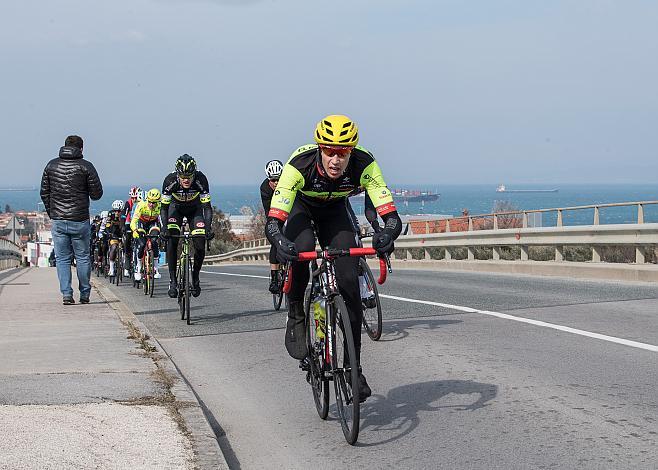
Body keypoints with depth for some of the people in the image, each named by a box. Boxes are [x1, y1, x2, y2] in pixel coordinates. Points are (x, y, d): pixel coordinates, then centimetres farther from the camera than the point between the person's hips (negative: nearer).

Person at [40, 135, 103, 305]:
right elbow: (97, 194, -5)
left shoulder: (51, 165, 5)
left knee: (62, 259, 6)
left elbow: (44, 192, 8)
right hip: (80, 221, -2)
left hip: (58, 220, 2)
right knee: (83, 258, 9)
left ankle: (66, 294, -2)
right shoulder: (85, 166, -5)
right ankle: (85, 295, 13)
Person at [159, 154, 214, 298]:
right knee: (171, 240, -22)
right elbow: (164, 208, -26)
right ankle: (172, 280, -15)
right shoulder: (170, 181, -33)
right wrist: (164, 228, -39)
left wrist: (208, 228, -40)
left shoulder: (201, 179, -33)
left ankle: (195, 276, 10)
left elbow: (207, 206, -28)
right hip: (176, 208, 0)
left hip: (195, 208, 0)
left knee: (200, 246, -14)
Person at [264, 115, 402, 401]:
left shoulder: (364, 164, -35)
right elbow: (273, 221, -43)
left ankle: (354, 366, -2)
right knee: (301, 249, -35)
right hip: (301, 206, -1)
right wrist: (280, 242, -65)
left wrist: (388, 233, -62)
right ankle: (295, 316, -8)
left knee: (349, 281, -12)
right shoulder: (300, 164, -39)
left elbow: (391, 216, -39)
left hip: (334, 209, 2)